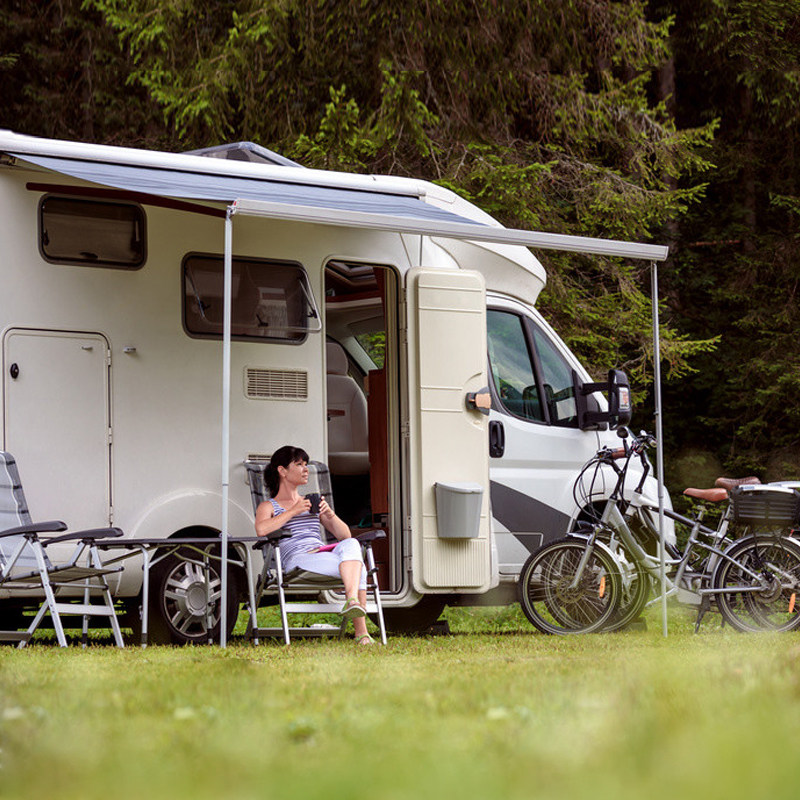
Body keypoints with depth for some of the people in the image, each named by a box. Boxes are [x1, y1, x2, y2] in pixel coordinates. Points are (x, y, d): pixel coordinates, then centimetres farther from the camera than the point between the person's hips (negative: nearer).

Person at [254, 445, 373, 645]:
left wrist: (329, 514, 4)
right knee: (358, 568, -32)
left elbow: (345, 536, 23)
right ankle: (361, 632, -40)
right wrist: (294, 511, -8)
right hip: (297, 559, -5)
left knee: (350, 545, -34)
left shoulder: (312, 504, 32)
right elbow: (261, 529, -11)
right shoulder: (268, 506, 16)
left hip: (324, 553, 5)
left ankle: (352, 601, -50)